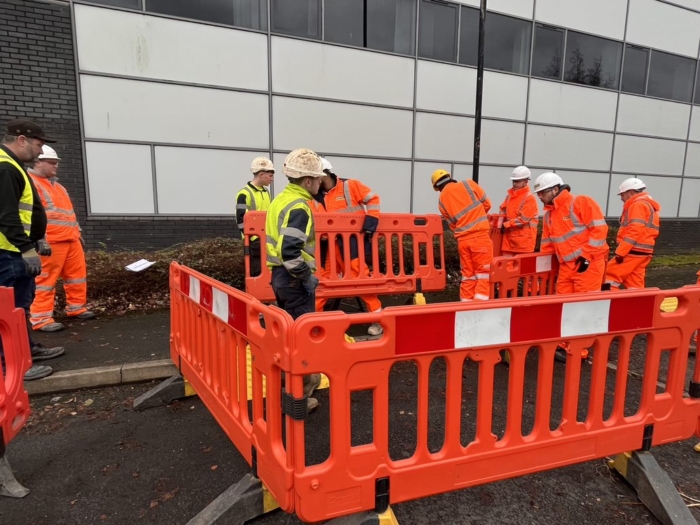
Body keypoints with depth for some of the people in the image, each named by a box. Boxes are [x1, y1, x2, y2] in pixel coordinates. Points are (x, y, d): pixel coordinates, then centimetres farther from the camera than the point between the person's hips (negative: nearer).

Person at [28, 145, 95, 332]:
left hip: (71, 239, 9)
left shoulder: (57, 185, 25)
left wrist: (77, 232, 25)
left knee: (77, 275, 13)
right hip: (51, 241, -9)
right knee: (46, 279, -5)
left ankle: (76, 308, 25)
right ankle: (40, 318, 1)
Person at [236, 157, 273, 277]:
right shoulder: (245, 194, -11)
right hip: (254, 241, -8)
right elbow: (241, 220, -15)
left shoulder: (266, 192, 15)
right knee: (256, 273, -2)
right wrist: (252, 238, -18)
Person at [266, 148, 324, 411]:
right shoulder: (298, 206, -19)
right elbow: (290, 250, -29)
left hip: (280, 274, 10)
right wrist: (306, 277, -17)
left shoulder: (281, 199, 11)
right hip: (293, 279, -10)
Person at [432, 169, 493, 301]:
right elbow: (487, 204, 9)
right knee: (484, 273, 2)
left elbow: (452, 225, 11)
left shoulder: (441, 201, 8)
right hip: (480, 236, -3)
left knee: (468, 275, 12)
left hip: (462, 240, 3)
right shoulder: (468, 185, 1)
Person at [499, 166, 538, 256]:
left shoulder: (529, 198, -10)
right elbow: (503, 211, 18)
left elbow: (522, 219, -17)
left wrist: (505, 225, -14)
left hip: (524, 241, -6)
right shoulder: (509, 196, 12)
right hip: (509, 238, 6)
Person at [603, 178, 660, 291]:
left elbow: (634, 230, -21)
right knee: (635, 284, 10)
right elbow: (644, 230, 21)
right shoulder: (648, 205, 24)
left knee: (610, 277, -8)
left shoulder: (638, 205, -9)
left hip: (634, 251, -10)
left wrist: (620, 251, -22)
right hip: (642, 252, 10)